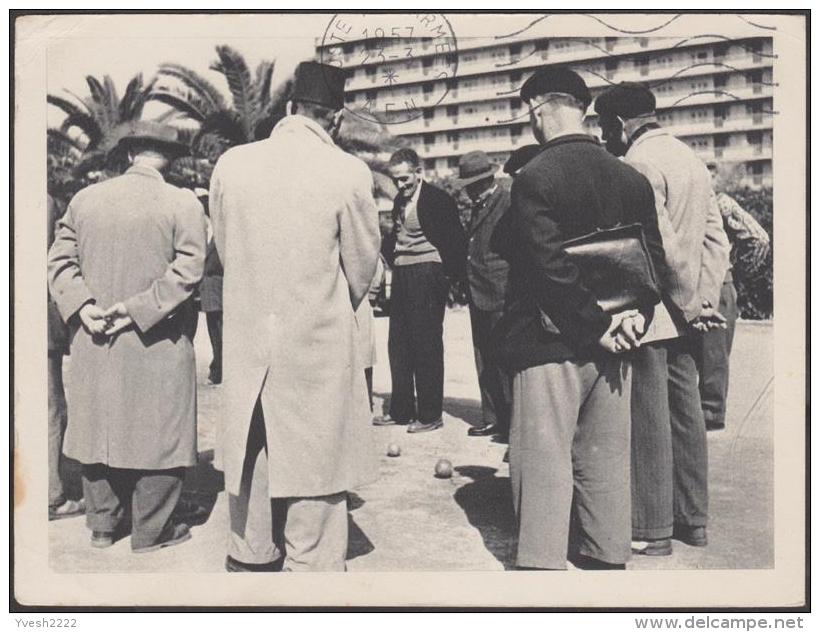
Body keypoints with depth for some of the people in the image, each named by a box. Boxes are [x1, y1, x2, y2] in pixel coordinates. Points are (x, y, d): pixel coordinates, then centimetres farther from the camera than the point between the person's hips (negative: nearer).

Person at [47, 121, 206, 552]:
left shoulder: (85, 199, 5)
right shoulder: (182, 204, -8)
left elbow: (59, 259, 3)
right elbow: (186, 271, -16)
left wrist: (81, 306, -6)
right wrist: (137, 310, -15)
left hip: (94, 342, 5)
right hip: (157, 345, -4)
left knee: (100, 429, 16)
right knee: (157, 434, 7)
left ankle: (102, 524, 28)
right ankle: (150, 532, 17)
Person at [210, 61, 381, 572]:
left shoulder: (230, 164, -2)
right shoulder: (348, 172, -11)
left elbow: (226, 252, 8)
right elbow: (362, 269, -1)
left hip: (245, 346, 4)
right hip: (319, 347, -4)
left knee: (251, 471, 19)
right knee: (313, 475, 8)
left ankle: (249, 560, 36)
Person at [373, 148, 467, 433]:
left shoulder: (438, 200, -8)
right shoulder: (400, 201, 15)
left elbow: (457, 242, -8)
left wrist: (451, 274, -8)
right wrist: (390, 256, 6)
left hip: (427, 278, -8)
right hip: (401, 277, 8)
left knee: (427, 345, -3)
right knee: (398, 344, 10)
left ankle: (430, 415, 5)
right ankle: (401, 410, 20)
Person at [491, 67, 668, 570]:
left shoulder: (534, 178, -13)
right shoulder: (632, 179, 6)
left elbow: (551, 266, -19)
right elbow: (655, 257, 6)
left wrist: (597, 326, -12)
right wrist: (635, 314, -2)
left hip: (550, 341, -6)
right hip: (612, 347, 6)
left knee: (545, 464, 2)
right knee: (606, 462, 16)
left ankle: (543, 564, 9)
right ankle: (608, 557, 28)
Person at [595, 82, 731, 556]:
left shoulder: (638, 164, -14)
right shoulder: (691, 158, 13)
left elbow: (664, 246, -21)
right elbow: (717, 238, 9)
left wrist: (691, 305, -12)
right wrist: (705, 300, 4)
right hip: (682, 318, 9)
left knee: (649, 423, 0)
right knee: (686, 415, 14)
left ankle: (652, 530, 10)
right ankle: (693, 520, 25)